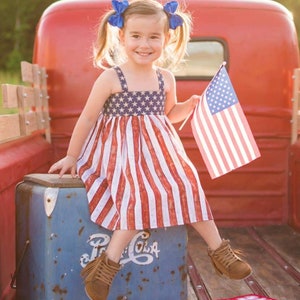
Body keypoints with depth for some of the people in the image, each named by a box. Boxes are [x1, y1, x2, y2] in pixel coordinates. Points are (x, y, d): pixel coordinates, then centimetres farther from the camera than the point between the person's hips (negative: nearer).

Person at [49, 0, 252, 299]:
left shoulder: (165, 78, 6)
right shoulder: (110, 78, -10)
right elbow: (88, 118, -3)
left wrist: (189, 105, 2)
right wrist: (72, 156, 2)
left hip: (158, 149, 5)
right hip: (123, 150, -5)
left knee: (187, 185, -8)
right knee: (142, 194, -26)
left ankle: (219, 250, 6)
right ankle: (107, 265, -20)